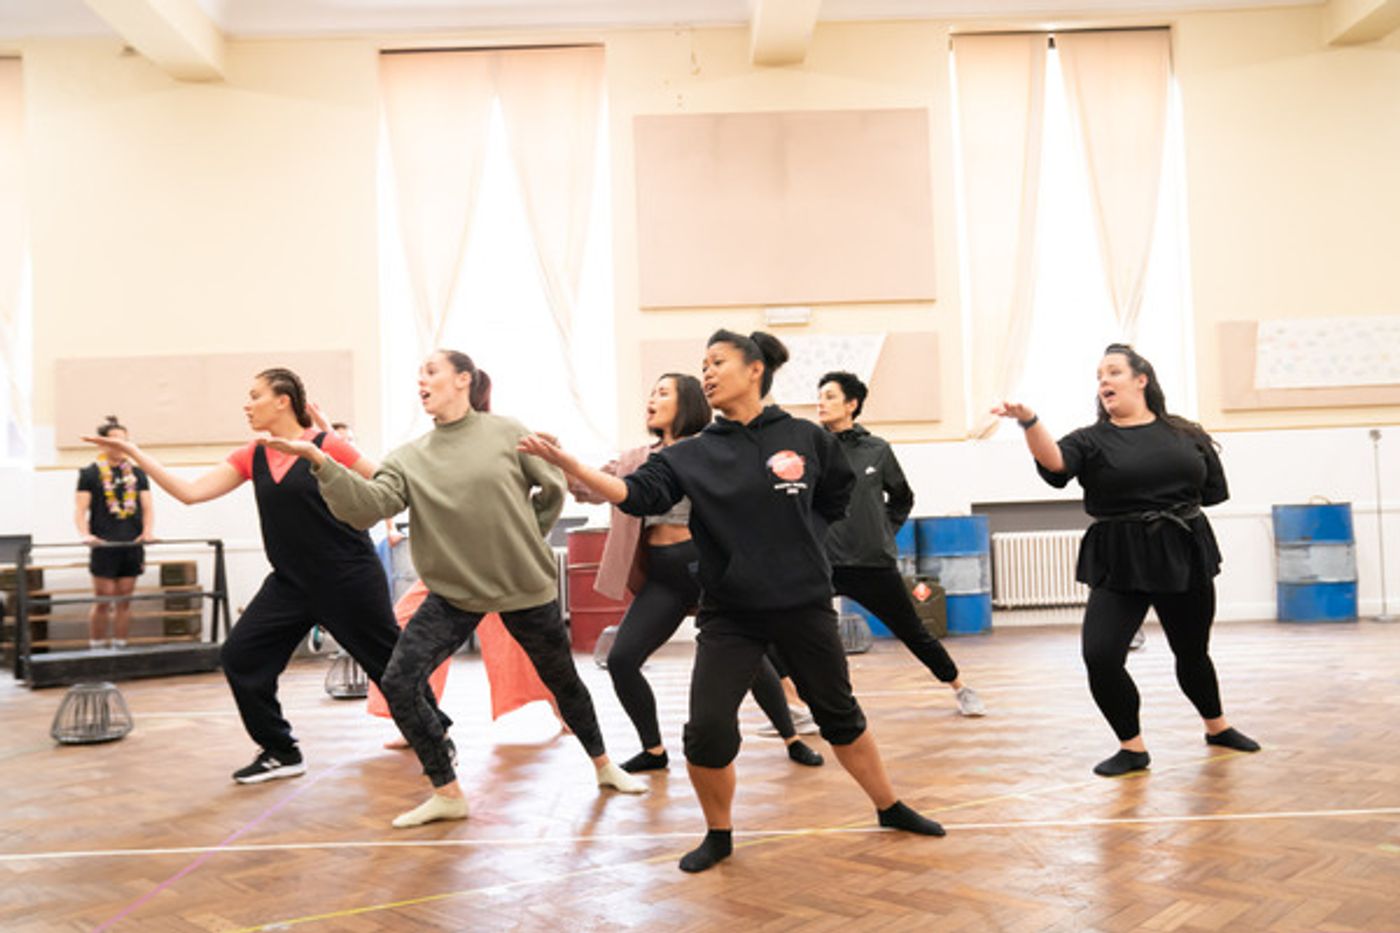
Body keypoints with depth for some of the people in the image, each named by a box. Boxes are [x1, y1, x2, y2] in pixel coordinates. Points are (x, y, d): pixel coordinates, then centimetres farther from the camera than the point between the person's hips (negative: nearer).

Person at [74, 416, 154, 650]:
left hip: (131, 545, 3)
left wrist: (148, 531, -6)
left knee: (124, 601, 7)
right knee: (103, 601, -3)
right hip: (103, 545, -3)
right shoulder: (90, 473, 3)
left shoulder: (137, 473, 13)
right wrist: (85, 534, -19)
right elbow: (80, 509, -2)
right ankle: (95, 649, 7)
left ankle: (120, 648, 13)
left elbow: (147, 507, 11)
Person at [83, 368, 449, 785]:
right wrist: (134, 453, -3)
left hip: (349, 578, -6)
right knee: (238, 656, 0)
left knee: (388, 659, 2)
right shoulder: (251, 457, 6)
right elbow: (191, 492, 0)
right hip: (291, 582, 6)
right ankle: (282, 752, 14)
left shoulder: (326, 446, -11)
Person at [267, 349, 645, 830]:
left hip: (527, 586, -2)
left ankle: (604, 765, 39)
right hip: (454, 593, 2)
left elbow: (552, 489, 2)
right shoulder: (411, 457, -2)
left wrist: (525, 540, 7)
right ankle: (447, 794, 7)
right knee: (398, 685, -9)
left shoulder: (506, 433, -8)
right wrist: (321, 463, -28)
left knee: (562, 679, 13)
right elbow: (366, 505, -16)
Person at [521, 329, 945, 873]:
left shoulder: (806, 438, -2)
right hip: (729, 613, 0)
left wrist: (796, 540, 8)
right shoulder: (692, 454, -2)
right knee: (707, 730, -11)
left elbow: (837, 497, 15)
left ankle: (890, 808, 38)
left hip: (804, 604, 0)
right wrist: (566, 463, -28)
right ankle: (719, 836, 15)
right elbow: (637, 493, -17)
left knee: (839, 714, 14)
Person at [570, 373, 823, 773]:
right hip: (663, 576, 4)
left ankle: (792, 739, 23)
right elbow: (594, 488, 3)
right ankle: (653, 750, 14)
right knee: (620, 660, -5)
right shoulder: (639, 459, 13)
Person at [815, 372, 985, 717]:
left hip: (875, 564, 0)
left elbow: (902, 498, 16)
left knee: (914, 633, 12)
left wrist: (887, 530, 8)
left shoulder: (877, 450, 1)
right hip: (823, 563, 0)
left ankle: (960, 688, 33)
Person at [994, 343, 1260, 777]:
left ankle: (1218, 727, 46)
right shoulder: (1092, 440, -3)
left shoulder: (1186, 434, 5)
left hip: (1185, 557, 2)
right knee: (1100, 657, -15)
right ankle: (1132, 748, 6)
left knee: (1192, 652, 18)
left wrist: (1166, 496, 2)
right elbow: (1054, 462, -25)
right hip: (1119, 565, -2)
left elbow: (1214, 491, 10)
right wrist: (1029, 420, -42)